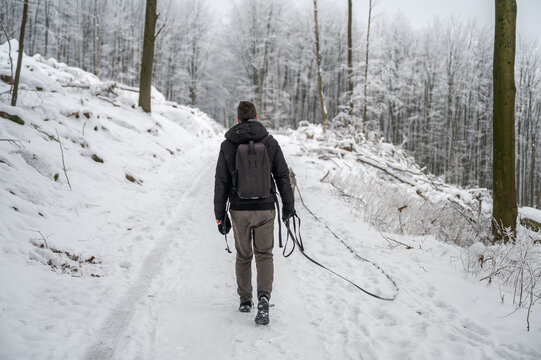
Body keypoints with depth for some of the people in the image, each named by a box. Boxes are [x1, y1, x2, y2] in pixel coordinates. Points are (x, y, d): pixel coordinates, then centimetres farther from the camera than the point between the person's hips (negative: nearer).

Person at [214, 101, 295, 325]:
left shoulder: (227, 145, -2)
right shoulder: (270, 143, -1)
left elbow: (221, 182, -1)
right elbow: (283, 176, 1)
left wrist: (220, 214, 5)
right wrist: (288, 206, 10)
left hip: (239, 210, 0)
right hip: (265, 209, 0)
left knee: (243, 256, 16)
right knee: (264, 254, 9)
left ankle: (245, 301, 25)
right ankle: (264, 297, -11)